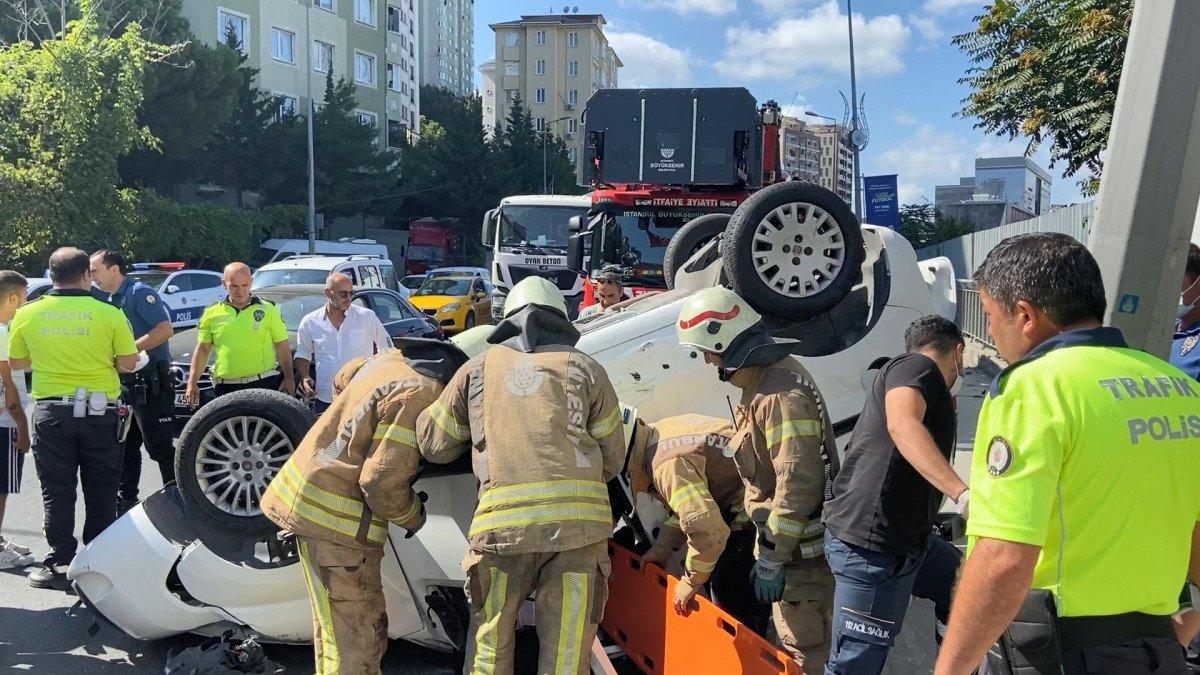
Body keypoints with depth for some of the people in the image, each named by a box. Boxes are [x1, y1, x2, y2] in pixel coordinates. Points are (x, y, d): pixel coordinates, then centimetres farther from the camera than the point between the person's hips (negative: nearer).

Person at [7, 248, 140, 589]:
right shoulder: (109, 314, -7)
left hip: (52, 412, 1)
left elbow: (16, 363, 11)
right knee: (101, 493, 10)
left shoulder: (27, 314, 0)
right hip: (100, 411, -1)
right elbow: (128, 363, -6)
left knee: (57, 492, 8)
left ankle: (60, 563, 9)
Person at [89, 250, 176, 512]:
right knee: (126, 445, 15)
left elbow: (166, 329, -22)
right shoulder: (107, 300, 15)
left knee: (159, 446, -4)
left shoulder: (140, 293, -11)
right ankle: (125, 500, 25)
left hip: (151, 383, -9)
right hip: (125, 382, 9)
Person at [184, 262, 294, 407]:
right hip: (226, 388, 2)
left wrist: (289, 378, -2)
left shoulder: (268, 310, 5)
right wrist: (192, 383, 5)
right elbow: (202, 349, 13)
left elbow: (282, 346, 7)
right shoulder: (212, 314, 9)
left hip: (266, 384, -2)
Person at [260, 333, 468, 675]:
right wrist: (413, 516, -4)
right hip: (337, 518, -10)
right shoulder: (420, 396, -23)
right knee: (356, 641, -3)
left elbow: (342, 379, 25)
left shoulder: (391, 358, 3)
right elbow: (383, 483, -24)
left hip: (308, 492, 10)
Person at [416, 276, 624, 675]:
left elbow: (432, 445, 20)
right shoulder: (586, 369, 15)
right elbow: (612, 460, 16)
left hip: (503, 519, 0)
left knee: (490, 641, 16)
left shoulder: (479, 368, 16)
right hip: (579, 518, 0)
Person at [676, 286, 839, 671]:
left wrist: (772, 558, -21)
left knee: (803, 652, 0)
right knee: (797, 640, 21)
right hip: (788, 540, 10)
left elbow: (798, 484, -27)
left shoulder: (781, 394, -24)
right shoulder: (767, 376, 9)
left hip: (802, 551, -10)